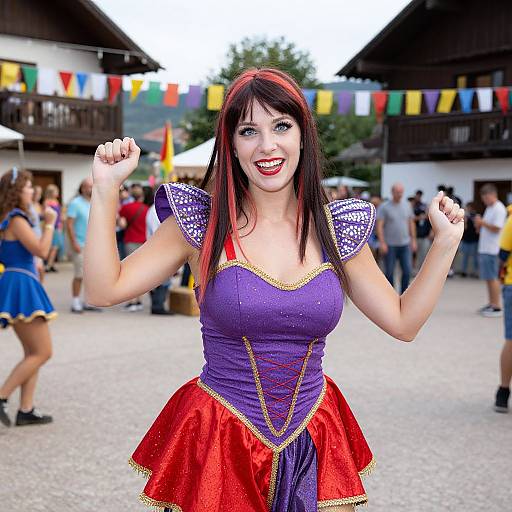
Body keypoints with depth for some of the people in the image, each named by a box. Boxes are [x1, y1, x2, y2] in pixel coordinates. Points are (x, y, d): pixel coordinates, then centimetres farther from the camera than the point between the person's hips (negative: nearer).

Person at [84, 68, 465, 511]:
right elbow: (104, 290, -10)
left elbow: (403, 321, 7)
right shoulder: (203, 223, -7)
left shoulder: (335, 228, 1)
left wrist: (446, 242, 0)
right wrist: (106, 190, -15)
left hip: (315, 443, 3)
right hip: (220, 441, -2)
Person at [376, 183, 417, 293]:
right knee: (389, 272, 3)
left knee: (407, 271, 0)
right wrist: (382, 243, -16)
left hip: (405, 244, 4)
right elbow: (379, 225, -9)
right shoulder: (384, 207, -5)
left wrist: (413, 240, 10)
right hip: (390, 245, -3)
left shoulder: (407, 205, 8)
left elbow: (411, 223, 14)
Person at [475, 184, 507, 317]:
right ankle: (491, 304, 19)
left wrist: (482, 222, -15)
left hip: (492, 249, -9)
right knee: (488, 278, 12)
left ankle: (497, 307, -2)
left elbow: (496, 228, -19)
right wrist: (479, 224, 2)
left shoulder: (499, 209, -12)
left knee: (492, 277, -6)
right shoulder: (489, 208, 17)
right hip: (484, 248, 9)